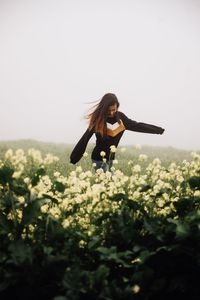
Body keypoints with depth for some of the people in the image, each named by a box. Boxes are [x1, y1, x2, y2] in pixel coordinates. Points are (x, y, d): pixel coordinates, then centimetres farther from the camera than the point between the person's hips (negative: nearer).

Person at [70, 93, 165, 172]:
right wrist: (73, 158, -15)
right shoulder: (98, 120, -14)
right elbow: (85, 139, -13)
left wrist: (158, 130, 14)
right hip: (99, 158, -5)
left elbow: (137, 126, 10)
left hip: (111, 158, 5)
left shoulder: (120, 117, 0)